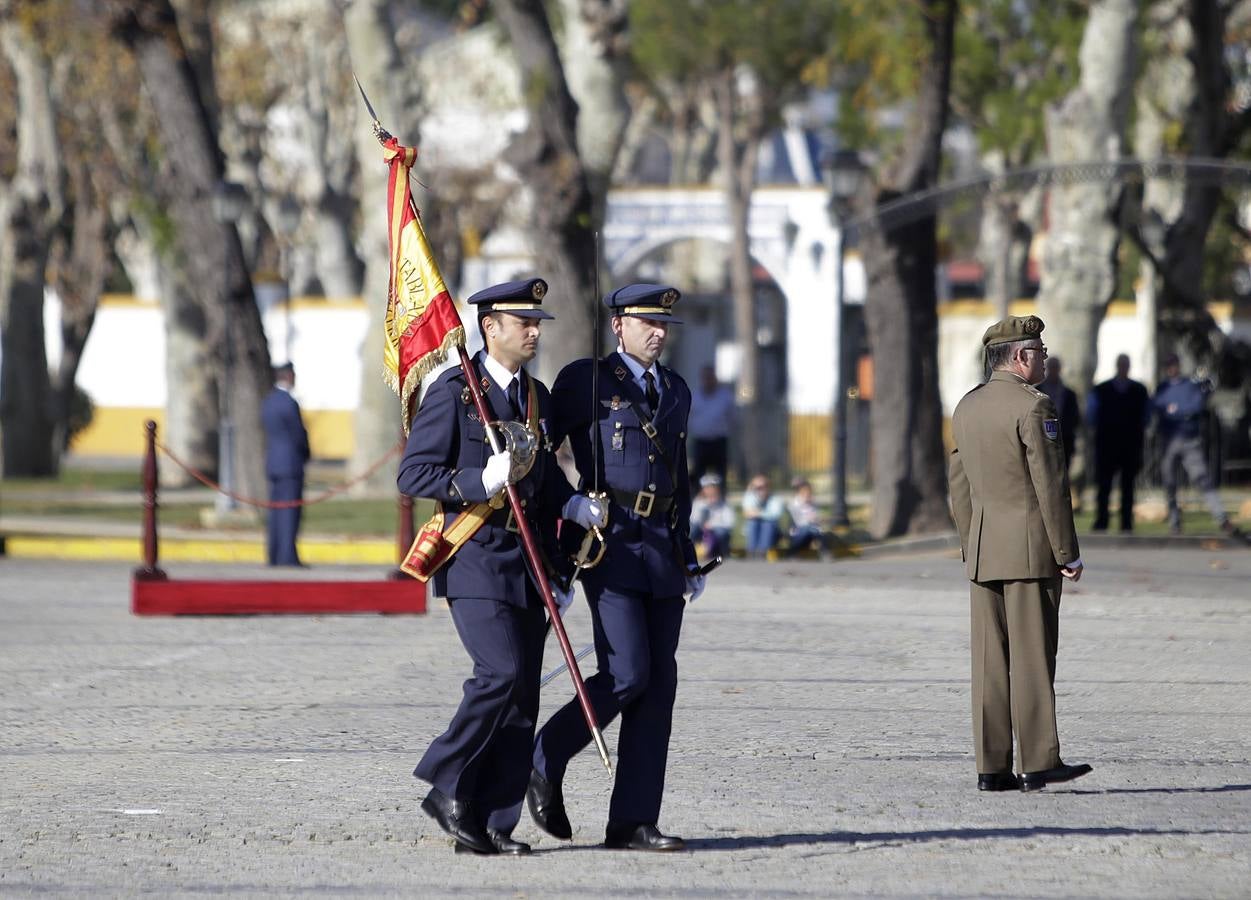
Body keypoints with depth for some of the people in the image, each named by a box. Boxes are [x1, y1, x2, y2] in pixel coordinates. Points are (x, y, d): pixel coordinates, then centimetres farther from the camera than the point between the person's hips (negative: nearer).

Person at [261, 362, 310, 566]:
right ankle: (288, 556, -11)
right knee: (290, 510, -7)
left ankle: (273, 555, 11)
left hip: (273, 463, 8)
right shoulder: (289, 403, -16)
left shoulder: (268, 401, 10)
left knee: (275, 510, 10)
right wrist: (305, 454, 7)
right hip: (291, 463, -8)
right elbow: (299, 435, -14)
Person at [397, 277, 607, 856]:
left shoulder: (537, 396, 17)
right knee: (501, 671, -21)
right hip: (476, 561, -7)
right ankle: (447, 788, -6)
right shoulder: (453, 391, -6)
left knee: (522, 695, 2)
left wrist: (575, 506, 7)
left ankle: (491, 824, 4)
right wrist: (480, 483, -24)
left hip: (525, 565, 7)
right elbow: (413, 474, -11)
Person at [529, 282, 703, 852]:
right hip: (611, 546, -6)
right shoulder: (584, 381, -1)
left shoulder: (676, 391, 18)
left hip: (662, 551, 6)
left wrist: (688, 557, 22)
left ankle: (634, 822, 2)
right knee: (626, 675, -15)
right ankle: (543, 760, 7)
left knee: (658, 685, 0)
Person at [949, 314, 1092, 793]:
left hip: (982, 550, 7)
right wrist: (1067, 553, -9)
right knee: (1033, 658, -5)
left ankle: (991, 767, 4)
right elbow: (1050, 484, -13)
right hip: (1030, 549, -7)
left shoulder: (966, 408, 12)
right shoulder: (1033, 406, -11)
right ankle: (1039, 763, -5)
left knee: (990, 661, 5)